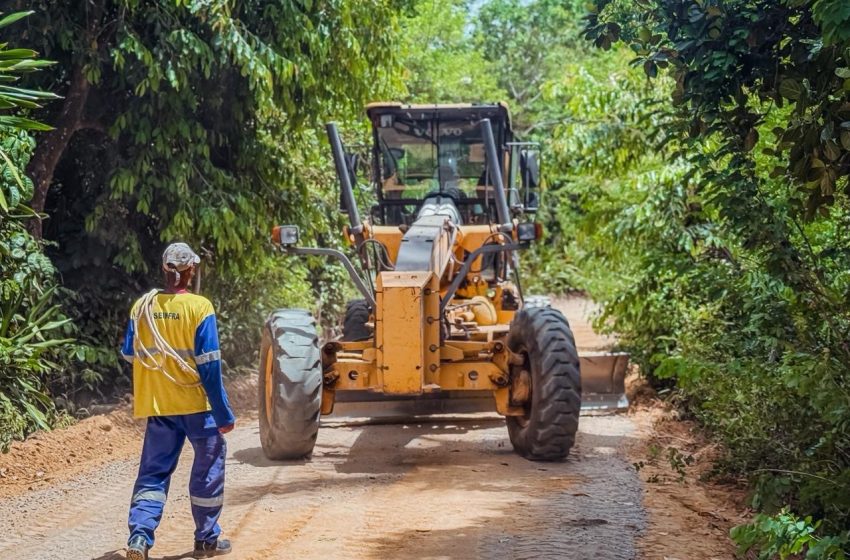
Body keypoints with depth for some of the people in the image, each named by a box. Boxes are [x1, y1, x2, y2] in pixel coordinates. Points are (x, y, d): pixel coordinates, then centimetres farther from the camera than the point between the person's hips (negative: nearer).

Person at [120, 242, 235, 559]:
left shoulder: (143, 307, 0)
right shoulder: (199, 307, -12)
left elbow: (129, 355, 8)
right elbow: (209, 364, -13)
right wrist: (223, 414, -10)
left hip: (157, 404, 3)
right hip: (196, 403, -3)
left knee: (153, 473, 8)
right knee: (208, 467, 13)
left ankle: (140, 535, -11)